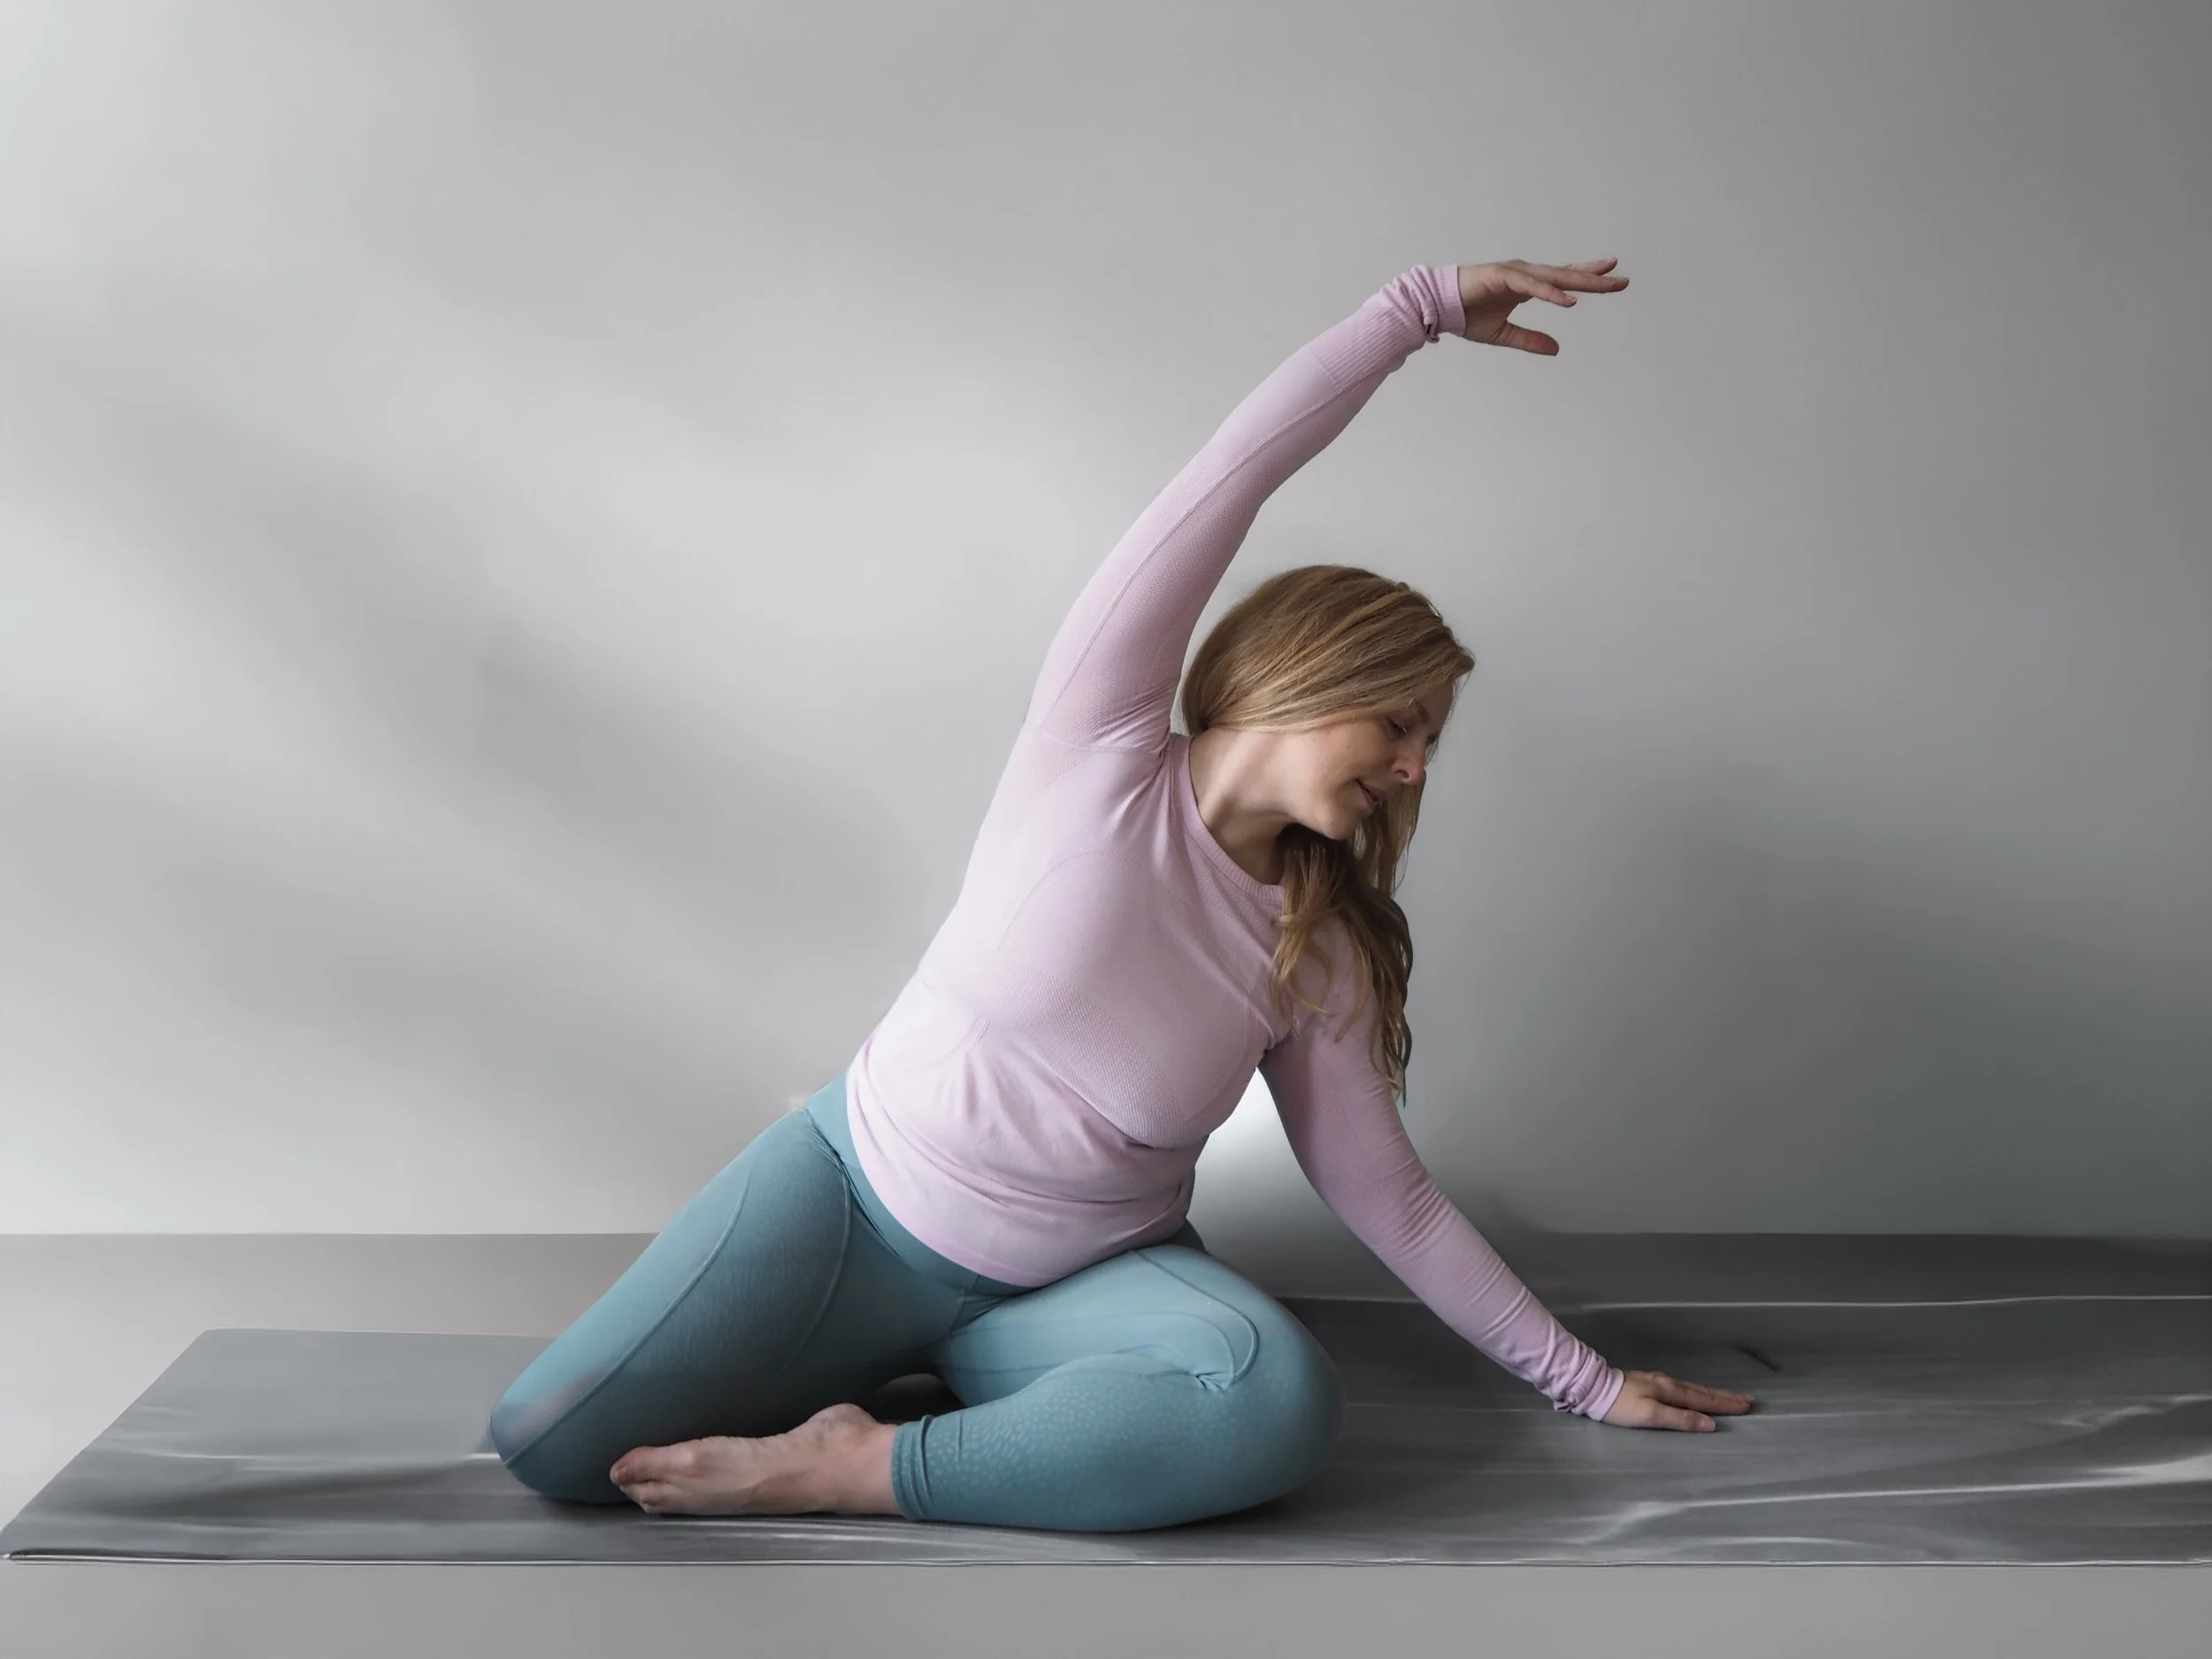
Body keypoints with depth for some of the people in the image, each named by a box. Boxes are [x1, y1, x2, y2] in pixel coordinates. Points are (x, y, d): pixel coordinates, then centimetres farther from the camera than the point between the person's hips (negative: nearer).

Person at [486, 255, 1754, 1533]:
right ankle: (895, 1360, 8)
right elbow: (1240, 464, -17)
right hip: (855, 1185, -2)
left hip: (1077, 1277, 2)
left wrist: (1582, 1377, 6)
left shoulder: (1321, 957, -3)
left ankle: (857, 1471, -18)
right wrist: (1423, 304, -14)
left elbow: (1390, 1197, 4)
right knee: (550, 1444, -17)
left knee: (1285, 1404, -32)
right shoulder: (1100, 745, -13)